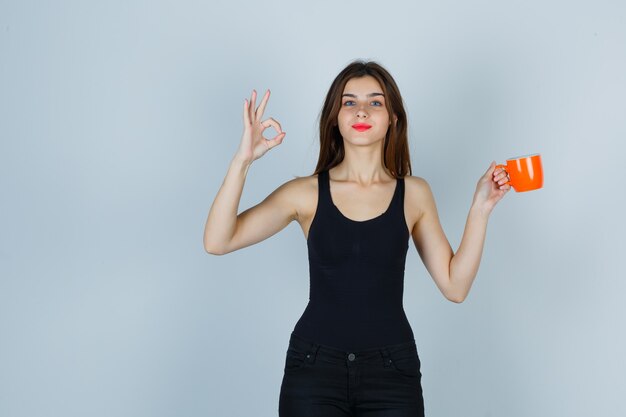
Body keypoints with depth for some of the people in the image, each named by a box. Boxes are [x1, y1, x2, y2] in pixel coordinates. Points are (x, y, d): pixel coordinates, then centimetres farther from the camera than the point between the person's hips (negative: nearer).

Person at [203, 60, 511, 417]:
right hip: (314, 367, -1)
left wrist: (480, 209, -5)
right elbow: (217, 242, -11)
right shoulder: (306, 193, -1)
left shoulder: (414, 193, 3)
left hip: (392, 371, 1)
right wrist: (243, 160, -19)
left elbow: (455, 286, 2)